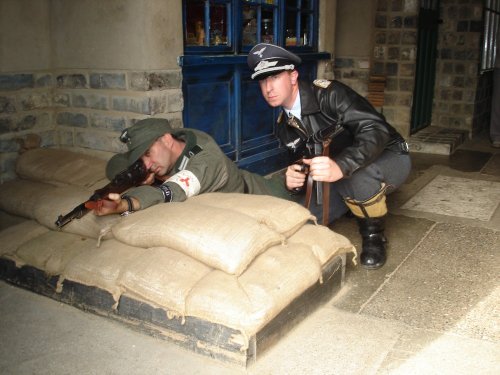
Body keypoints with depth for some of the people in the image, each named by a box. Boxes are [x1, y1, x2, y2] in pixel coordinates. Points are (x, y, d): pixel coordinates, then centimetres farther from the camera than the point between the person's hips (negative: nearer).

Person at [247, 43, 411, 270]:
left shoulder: (328, 93, -23)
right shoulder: (284, 126, -1)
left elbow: (376, 129, -35)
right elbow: (301, 164, 4)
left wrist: (341, 166, -53)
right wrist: (294, 181, -22)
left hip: (388, 156, -7)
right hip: (343, 177, 7)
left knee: (359, 178, -42)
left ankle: (374, 235, -9)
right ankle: (364, 204, 15)